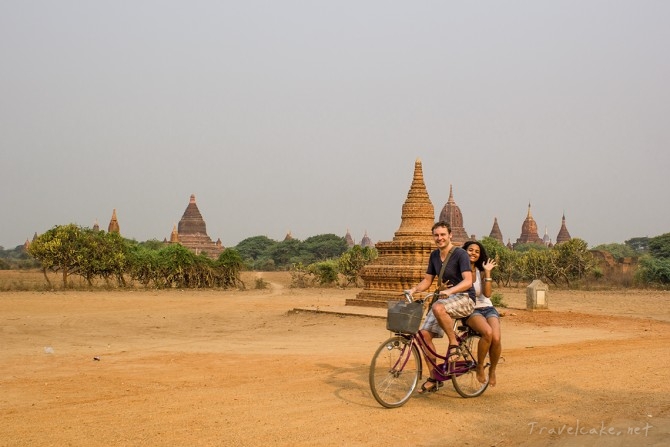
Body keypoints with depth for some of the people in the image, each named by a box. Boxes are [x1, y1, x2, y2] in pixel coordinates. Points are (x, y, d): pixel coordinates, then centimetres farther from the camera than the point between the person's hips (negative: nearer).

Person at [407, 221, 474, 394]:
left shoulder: (460, 254, -11)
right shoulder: (434, 255, 10)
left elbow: (468, 281, -21)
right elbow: (427, 280, 15)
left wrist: (449, 291, -37)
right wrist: (413, 289, -5)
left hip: (464, 297, -7)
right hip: (445, 299, 7)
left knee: (438, 307, -38)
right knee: (425, 333, -7)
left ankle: (454, 343, -15)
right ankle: (434, 378, 4)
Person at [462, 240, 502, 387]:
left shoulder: (481, 272, 5)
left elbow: (487, 293, -10)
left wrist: (487, 272, -13)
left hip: (488, 309, 3)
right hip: (471, 310, -3)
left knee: (496, 338, -26)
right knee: (487, 332, -35)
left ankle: (492, 370, 2)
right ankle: (480, 366, -12)